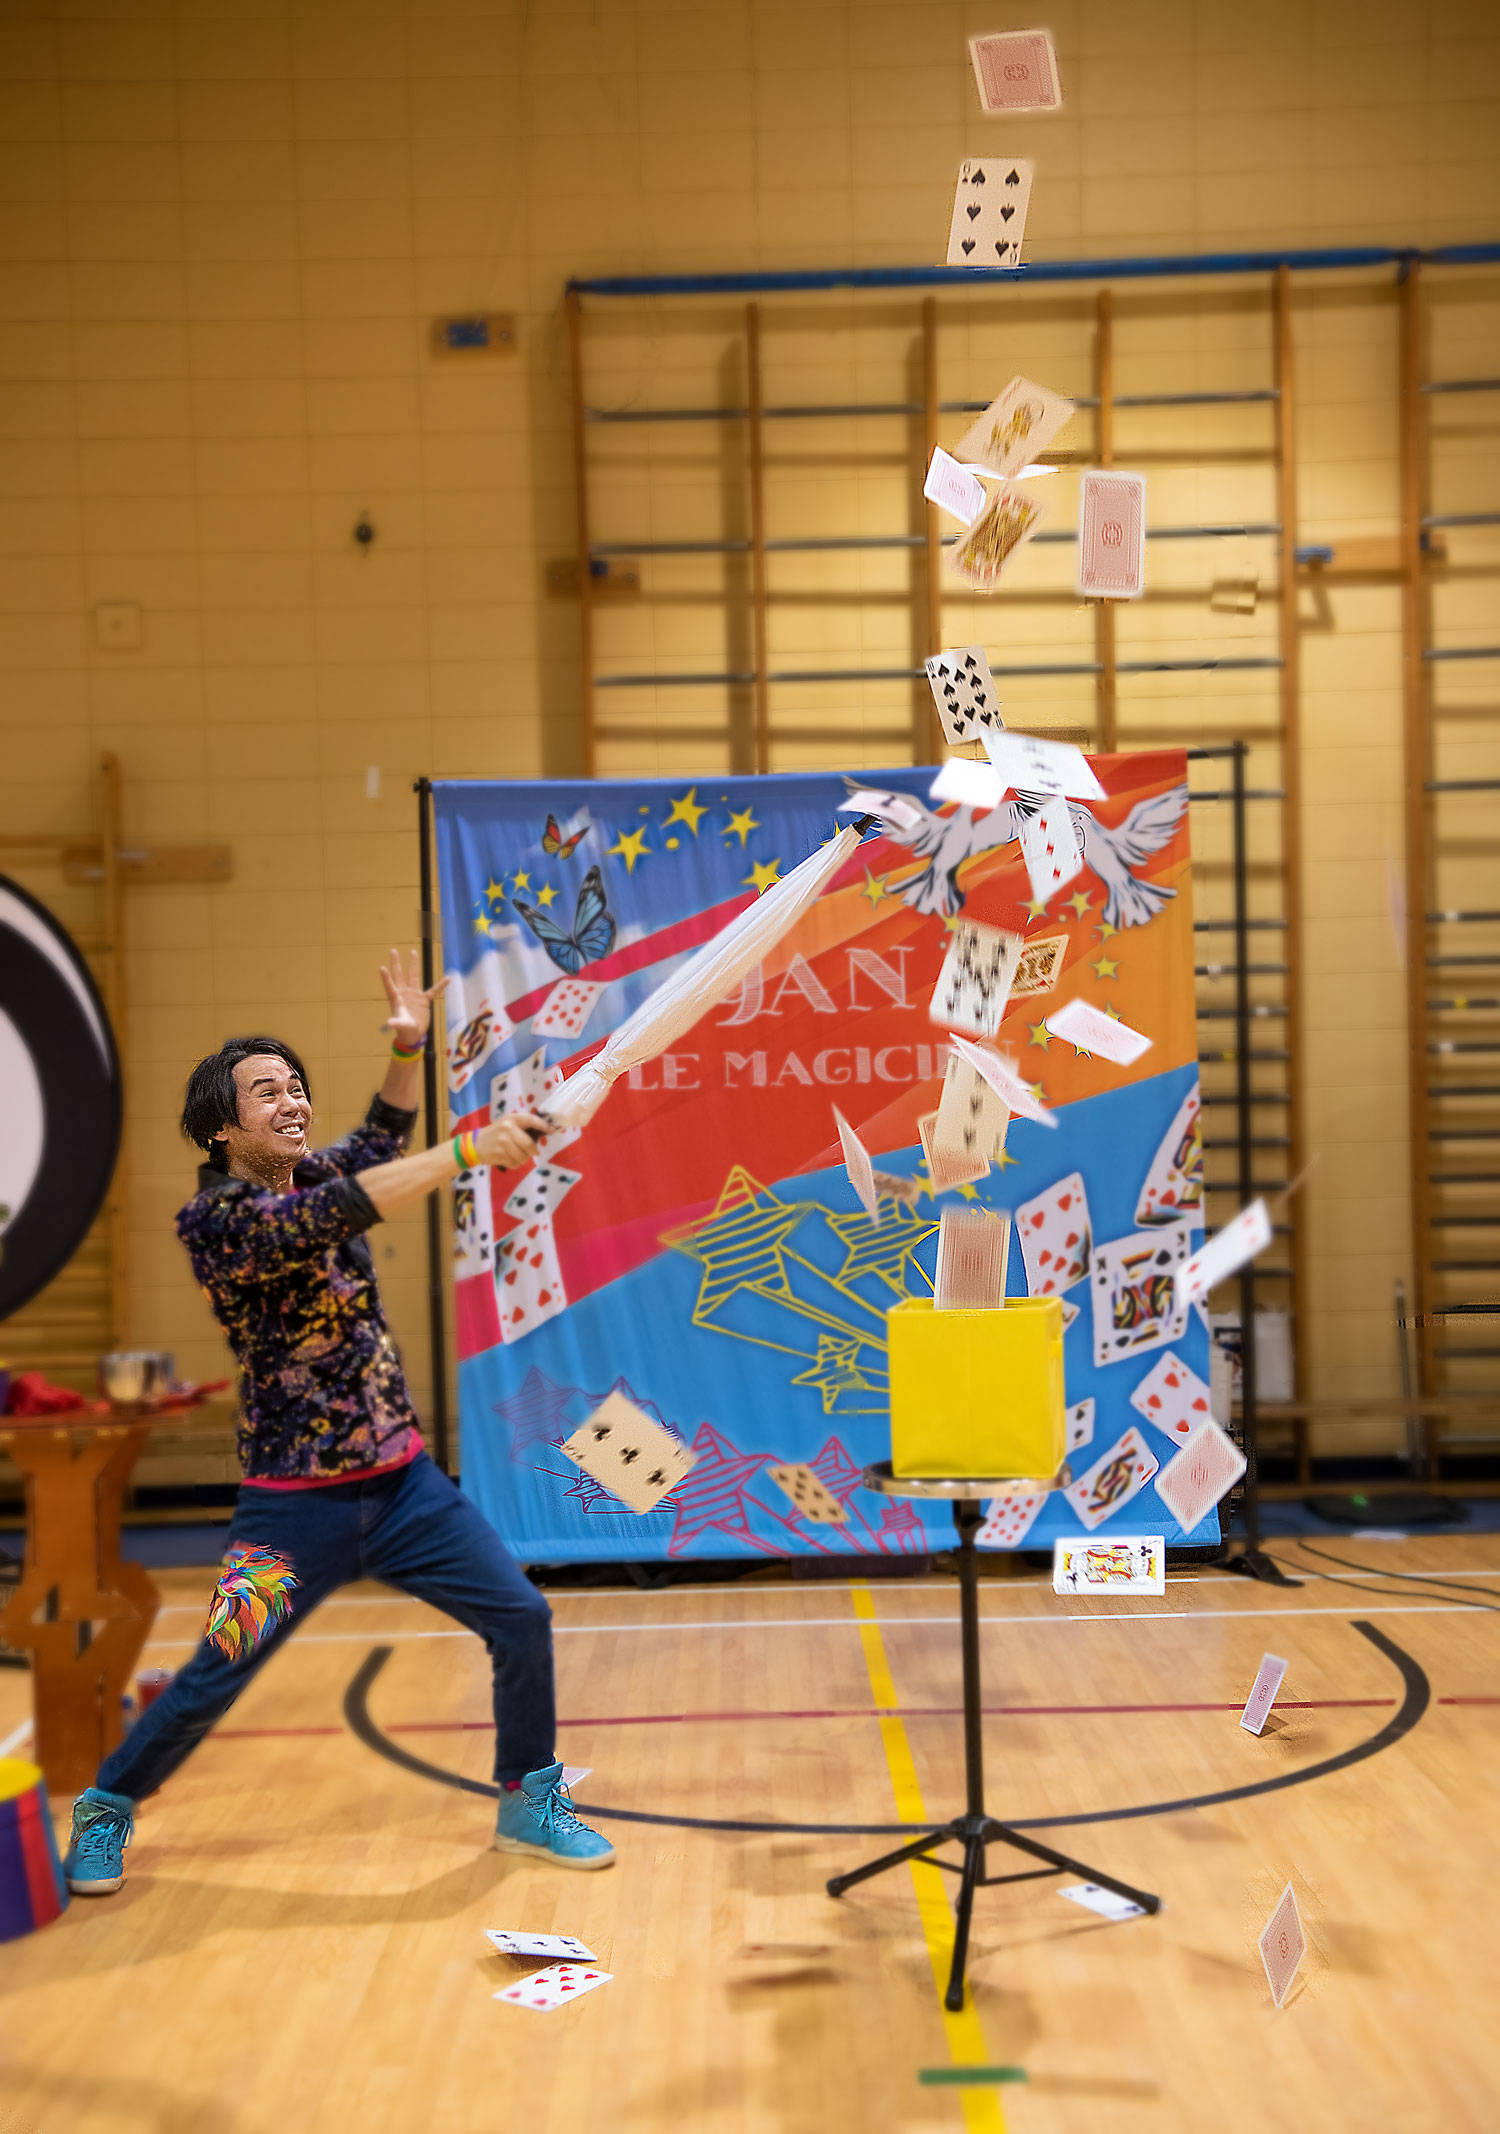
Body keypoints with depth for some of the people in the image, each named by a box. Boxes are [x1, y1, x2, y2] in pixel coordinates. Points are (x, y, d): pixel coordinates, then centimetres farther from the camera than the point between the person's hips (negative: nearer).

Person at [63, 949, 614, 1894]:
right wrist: (469, 1151, -37)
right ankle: (106, 1808, 26)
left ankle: (530, 1801, 19)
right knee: (215, 1677, -2)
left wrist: (408, 1047, 9)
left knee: (523, 1618, 0)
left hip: (404, 1479, 6)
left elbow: (383, 1136, 26)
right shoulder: (213, 1220, -16)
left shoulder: (317, 1172, 5)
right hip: (298, 1505, -6)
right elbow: (328, 1219, -33)